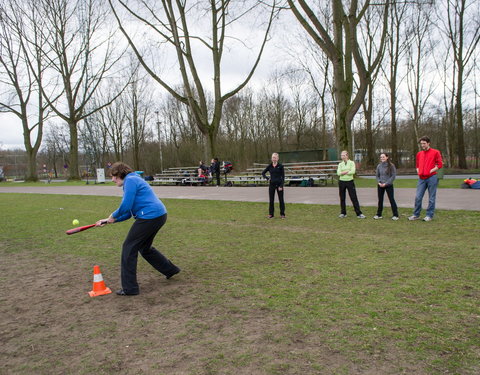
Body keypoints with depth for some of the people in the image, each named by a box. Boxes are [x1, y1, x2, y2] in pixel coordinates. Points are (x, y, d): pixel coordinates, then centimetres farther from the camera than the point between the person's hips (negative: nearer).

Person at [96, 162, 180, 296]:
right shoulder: (133, 180, 24)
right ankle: (170, 269, 37)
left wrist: (113, 216, -1)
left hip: (150, 216, -10)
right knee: (144, 248, 25)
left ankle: (129, 288, 5)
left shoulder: (130, 180, -7)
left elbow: (126, 207, -18)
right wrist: (108, 220, 18)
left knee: (129, 248, -1)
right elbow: (128, 213, 23)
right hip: (159, 215, 10)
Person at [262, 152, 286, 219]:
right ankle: (271, 214, 14)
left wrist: (281, 186, -12)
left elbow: (283, 176, -5)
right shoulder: (269, 166, 4)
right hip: (272, 184, 3)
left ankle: (282, 214, 12)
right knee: (271, 200, 6)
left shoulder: (280, 166, -4)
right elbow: (263, 173, 15)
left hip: (279, 184, -2)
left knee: (281, 200, 3)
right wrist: (267, 178, 0)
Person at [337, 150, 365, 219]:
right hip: (342, 182, 3)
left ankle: (359, 213, -1)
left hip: (350, 182, -3)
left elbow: (353, 172, -15)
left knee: (354, 198, -4)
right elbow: (338, 173, -7)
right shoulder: (340, 164, 7)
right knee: (342, 198, 7)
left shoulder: (351, 163, 0)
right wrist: (347, 171, -16)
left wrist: (343, 172, -10)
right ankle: (343, 213, 18)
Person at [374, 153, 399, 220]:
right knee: (380, 200, 9)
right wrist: (379, 182, -6)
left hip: (389, 185, -4)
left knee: (391, 199, -2)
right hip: (380, 186, 4)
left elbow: (393, 176, -8)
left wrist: (386, 183, -15)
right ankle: (379, 214, 18)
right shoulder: (379, 166, 4)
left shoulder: (391, 165, -7)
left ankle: (395, 215, 5)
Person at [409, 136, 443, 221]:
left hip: (431, 177, -4)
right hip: (421, 178, 5)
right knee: (418, 197, 2)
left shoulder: (435, 152, 0)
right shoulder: (419, 153, 15)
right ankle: (416, 215, 11)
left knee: (431, 198, 2)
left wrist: (431, 171, -9)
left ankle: (429, 215, 9)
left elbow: (440, 164, -2)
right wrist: (418, 171, 8)